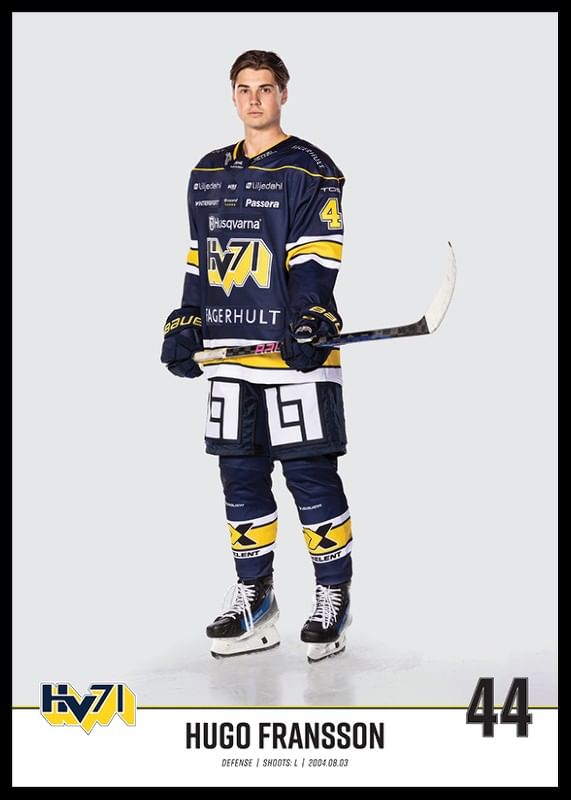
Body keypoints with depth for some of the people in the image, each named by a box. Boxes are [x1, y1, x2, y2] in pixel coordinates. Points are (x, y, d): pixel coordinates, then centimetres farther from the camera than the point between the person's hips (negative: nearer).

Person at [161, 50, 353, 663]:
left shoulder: (310, 169, -2)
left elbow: (316, 257, -11)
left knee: (309, 474, -4)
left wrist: (310, 322, -24)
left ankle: (333, 595, 10)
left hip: (294, 353, -6)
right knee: (240, 475, 9)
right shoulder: (207, 174, 17)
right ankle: (254, 597, 21)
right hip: (230, 350, 6)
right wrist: (185, 326, 12)